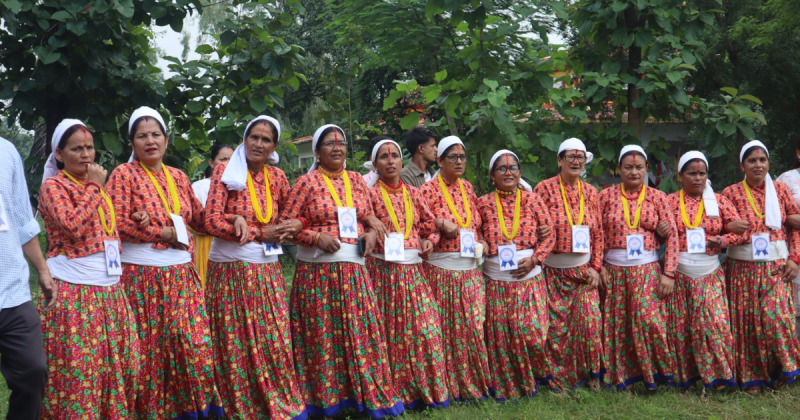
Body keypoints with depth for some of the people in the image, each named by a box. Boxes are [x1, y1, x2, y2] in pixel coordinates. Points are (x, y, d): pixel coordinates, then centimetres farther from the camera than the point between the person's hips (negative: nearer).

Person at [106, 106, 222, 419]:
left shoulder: (178, 177, 12)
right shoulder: (124, 174, -4)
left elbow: (200, 219, 17)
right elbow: (117, 224, -13)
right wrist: (167, 233, -13)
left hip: (182, 274, 5)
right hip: (142, 275, -5)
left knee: (194, 343, 2)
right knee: (149, 348, 0)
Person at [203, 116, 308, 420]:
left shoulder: (277, 177, 8)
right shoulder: (225, 171, -5)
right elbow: (212, 222, -13)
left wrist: (294, 226, -5)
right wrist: (261, 234, -14)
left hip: (268, 271, 4)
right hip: (231, 270, -4)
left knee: (275, 342, 4)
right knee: (236, 345, 2)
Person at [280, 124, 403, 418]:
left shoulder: (356, 180, 12)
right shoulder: (307, 182, -1)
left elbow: (369, 216, 19)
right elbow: (286, 222, -4)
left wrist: (371, 233, -2)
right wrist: (316, 237, -16)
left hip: (353, 268, 4)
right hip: (317, 269, -4)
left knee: (359, 330, 3)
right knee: (321, 332, 0)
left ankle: (369, 395, 13)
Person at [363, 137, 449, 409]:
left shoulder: (413, 193, 12)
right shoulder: (370, 193, -1)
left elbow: (430, 224, 15)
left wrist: (430, 241, -3)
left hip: (414, 271, 4)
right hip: (384, 271, -4)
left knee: (425, 329, 0)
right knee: (390, 331, 0)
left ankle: (426, 390, 13)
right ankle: (395, 394, 11)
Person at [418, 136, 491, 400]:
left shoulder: (467, 188, 13)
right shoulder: (429, 190, -3)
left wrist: (481, 242, 6)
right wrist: (440, 223, -19)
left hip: (471, 268, 5)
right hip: (441, 268, -4)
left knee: (473, 326, 2)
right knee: (446, 329, -1)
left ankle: (473, 382, 14)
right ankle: (448, 386, 10)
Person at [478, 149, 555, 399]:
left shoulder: (531, 199, 5)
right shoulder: (484, 203, 5)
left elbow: (549, 234, 3)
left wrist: (534, 259, -9)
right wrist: (481, 246, -9)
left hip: (529, 279, 0)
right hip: (496, 282, 0)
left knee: (532, 332, -9)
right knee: (500, 337, 0)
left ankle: (538, 375, 19)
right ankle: (507, 388, 17)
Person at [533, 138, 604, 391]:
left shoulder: (590, 193, 8)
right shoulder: (545, 189, -4)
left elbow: (598, 233, 9)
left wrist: (596, 267, 1)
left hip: (584, 268, 3)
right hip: (553, 269, -3)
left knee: (590, 318, -6)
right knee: (557, 323, 1)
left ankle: (591, 373, 12)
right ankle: (559, 378, 16)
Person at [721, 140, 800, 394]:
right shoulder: (731, 193, 1)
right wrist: (730, 228, -17)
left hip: (776, 267, 1)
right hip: (743, 268, 0)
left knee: (776, 315, -11)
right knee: (746, 320, 0)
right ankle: (751, 376, 14)